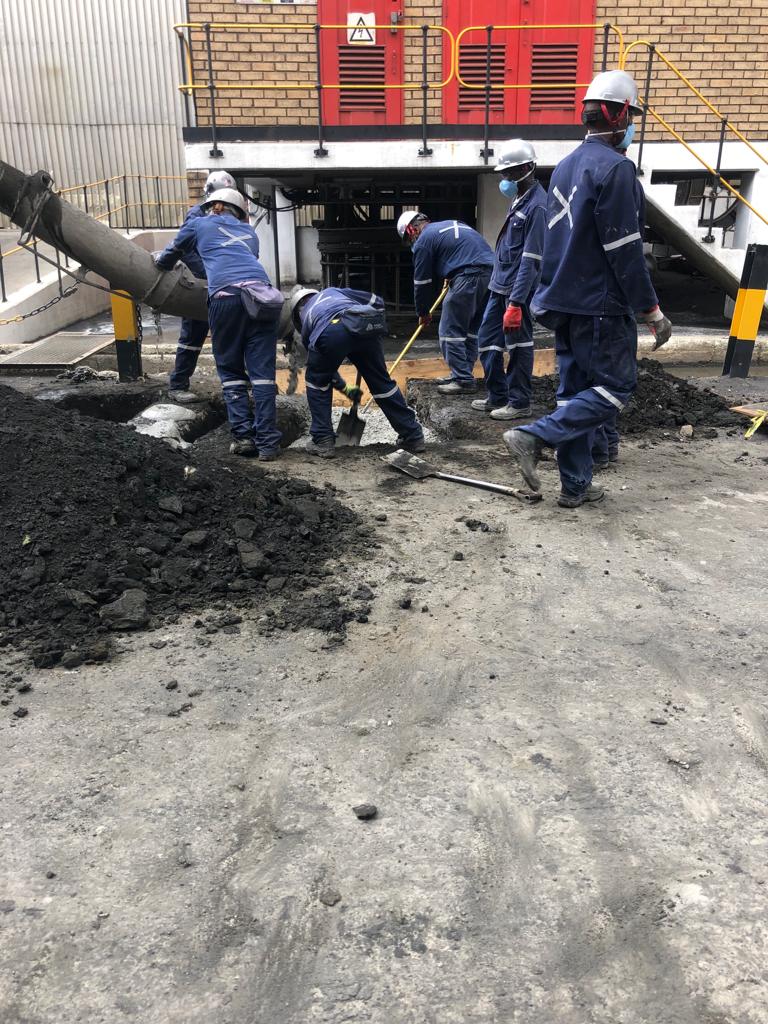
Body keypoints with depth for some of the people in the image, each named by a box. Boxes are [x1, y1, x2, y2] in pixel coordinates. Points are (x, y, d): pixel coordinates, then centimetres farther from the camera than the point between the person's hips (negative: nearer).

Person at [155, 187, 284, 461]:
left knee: (231, 371, 9)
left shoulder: (199, 224, 26)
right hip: (261, 294, 3)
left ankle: (243, 436, 2)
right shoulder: (249, 231, 34)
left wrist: (159, 262, 62)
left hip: (226, 295, -2)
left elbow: (169, 256, 39)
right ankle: (267, 443, -6)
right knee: (262, 371, -1)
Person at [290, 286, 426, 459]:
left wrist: (343, 387, 63)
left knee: (316, 381, 25)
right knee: (381, 380, 19)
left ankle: (323, 441, 23)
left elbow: (325, 367, 47)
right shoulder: (331, 292, 43)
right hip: (367, 325, 2)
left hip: (330, 332, -2)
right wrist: (376, 327, 44)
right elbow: (376, 302, 30)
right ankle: (413, 436, 26)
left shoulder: (306, 319, 39)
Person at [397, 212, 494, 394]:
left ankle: (463, 380, -2)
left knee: (450, 330, -1)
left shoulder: (424, 240, 5)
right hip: (491, 272, 9)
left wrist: (423, 312, 19)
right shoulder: (454, 224, 29)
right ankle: (462, 374, 22)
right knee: (471, 329, 16)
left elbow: (422, 281, 8)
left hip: (468, 277, -9)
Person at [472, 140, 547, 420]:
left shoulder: (537, 205, -15)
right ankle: (497, 396, 25)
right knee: (488, 340, 13)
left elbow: (530, 260, -20)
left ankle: (519, 403, 13)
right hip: (500, 285, 9)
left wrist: (516, 302, -23)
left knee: (518, 346, 1)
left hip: (517, 289, -9)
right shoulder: (519, 199, 14)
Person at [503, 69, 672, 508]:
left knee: (576, 390, 10)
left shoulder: (565, 167, 15)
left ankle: (576, 485, 13)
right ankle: (534, 436, -12)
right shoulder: (615, 168, -13)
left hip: (564, 302, 9)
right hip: (602, 306, -9)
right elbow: (625, 249, -17)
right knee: (615, 388, -1)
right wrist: (651, 309, -12)